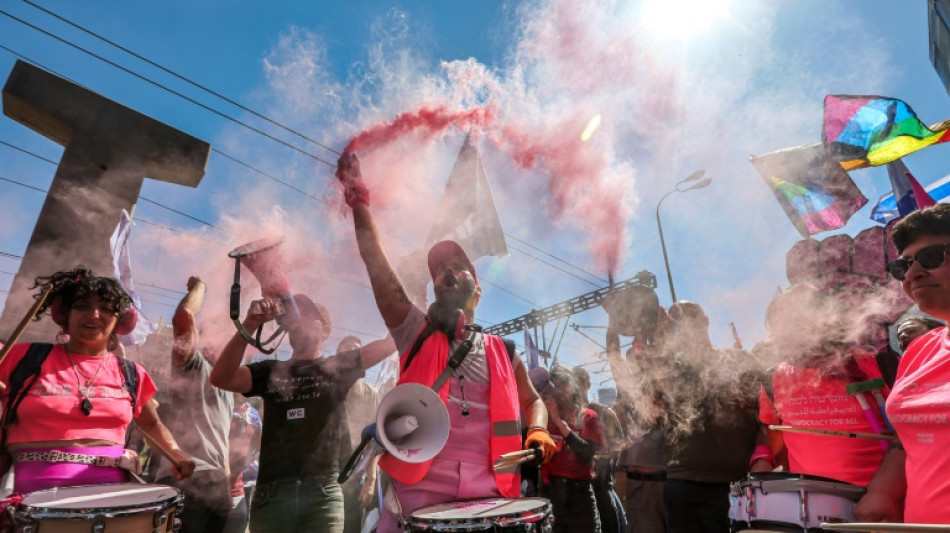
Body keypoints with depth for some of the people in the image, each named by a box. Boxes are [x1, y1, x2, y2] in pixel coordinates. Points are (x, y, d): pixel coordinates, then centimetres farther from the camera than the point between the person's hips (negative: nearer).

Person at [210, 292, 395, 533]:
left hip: (323, 492, -2)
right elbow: (220, 378, -4)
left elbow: (393, 340, 1)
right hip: (270, 493, 2)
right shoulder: (270, 371, 13)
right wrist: (249, 325, -14)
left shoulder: (339, 367, 8)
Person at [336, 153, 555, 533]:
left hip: (488, 495, 2)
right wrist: (359, 202, -7)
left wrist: (537, 432, 2)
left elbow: (531, 401, 22)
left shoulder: (502, 352, 10)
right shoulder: (416, 332, 5)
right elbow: (375, 261, -3)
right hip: (419, 491, -1)